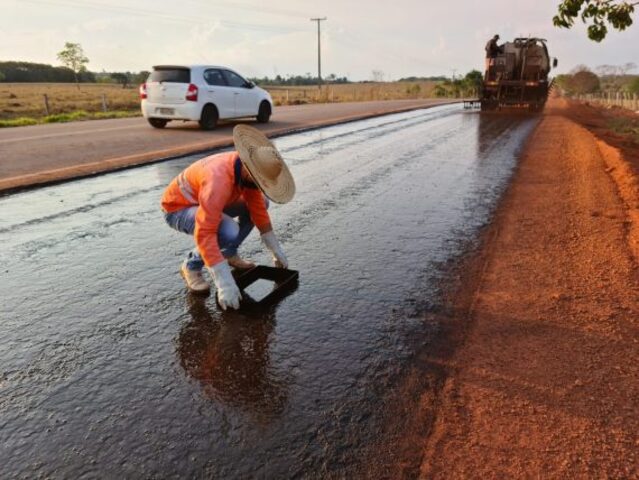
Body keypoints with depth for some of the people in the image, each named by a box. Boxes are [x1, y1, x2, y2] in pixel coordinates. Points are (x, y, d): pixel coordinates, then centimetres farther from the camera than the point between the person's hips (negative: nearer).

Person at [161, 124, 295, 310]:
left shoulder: (247, 167, -15)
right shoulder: (218, 180, -40)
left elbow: (258, 208, -4)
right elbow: (204, 234, -43)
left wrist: (275, 248, -2)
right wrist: (225, 282, -45)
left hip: (203, 202, 8)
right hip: (178, 208, -8)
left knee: (261, 202, 2)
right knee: (229, 233, -35)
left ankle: (229, 253, 13)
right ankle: (191, 266, -7)